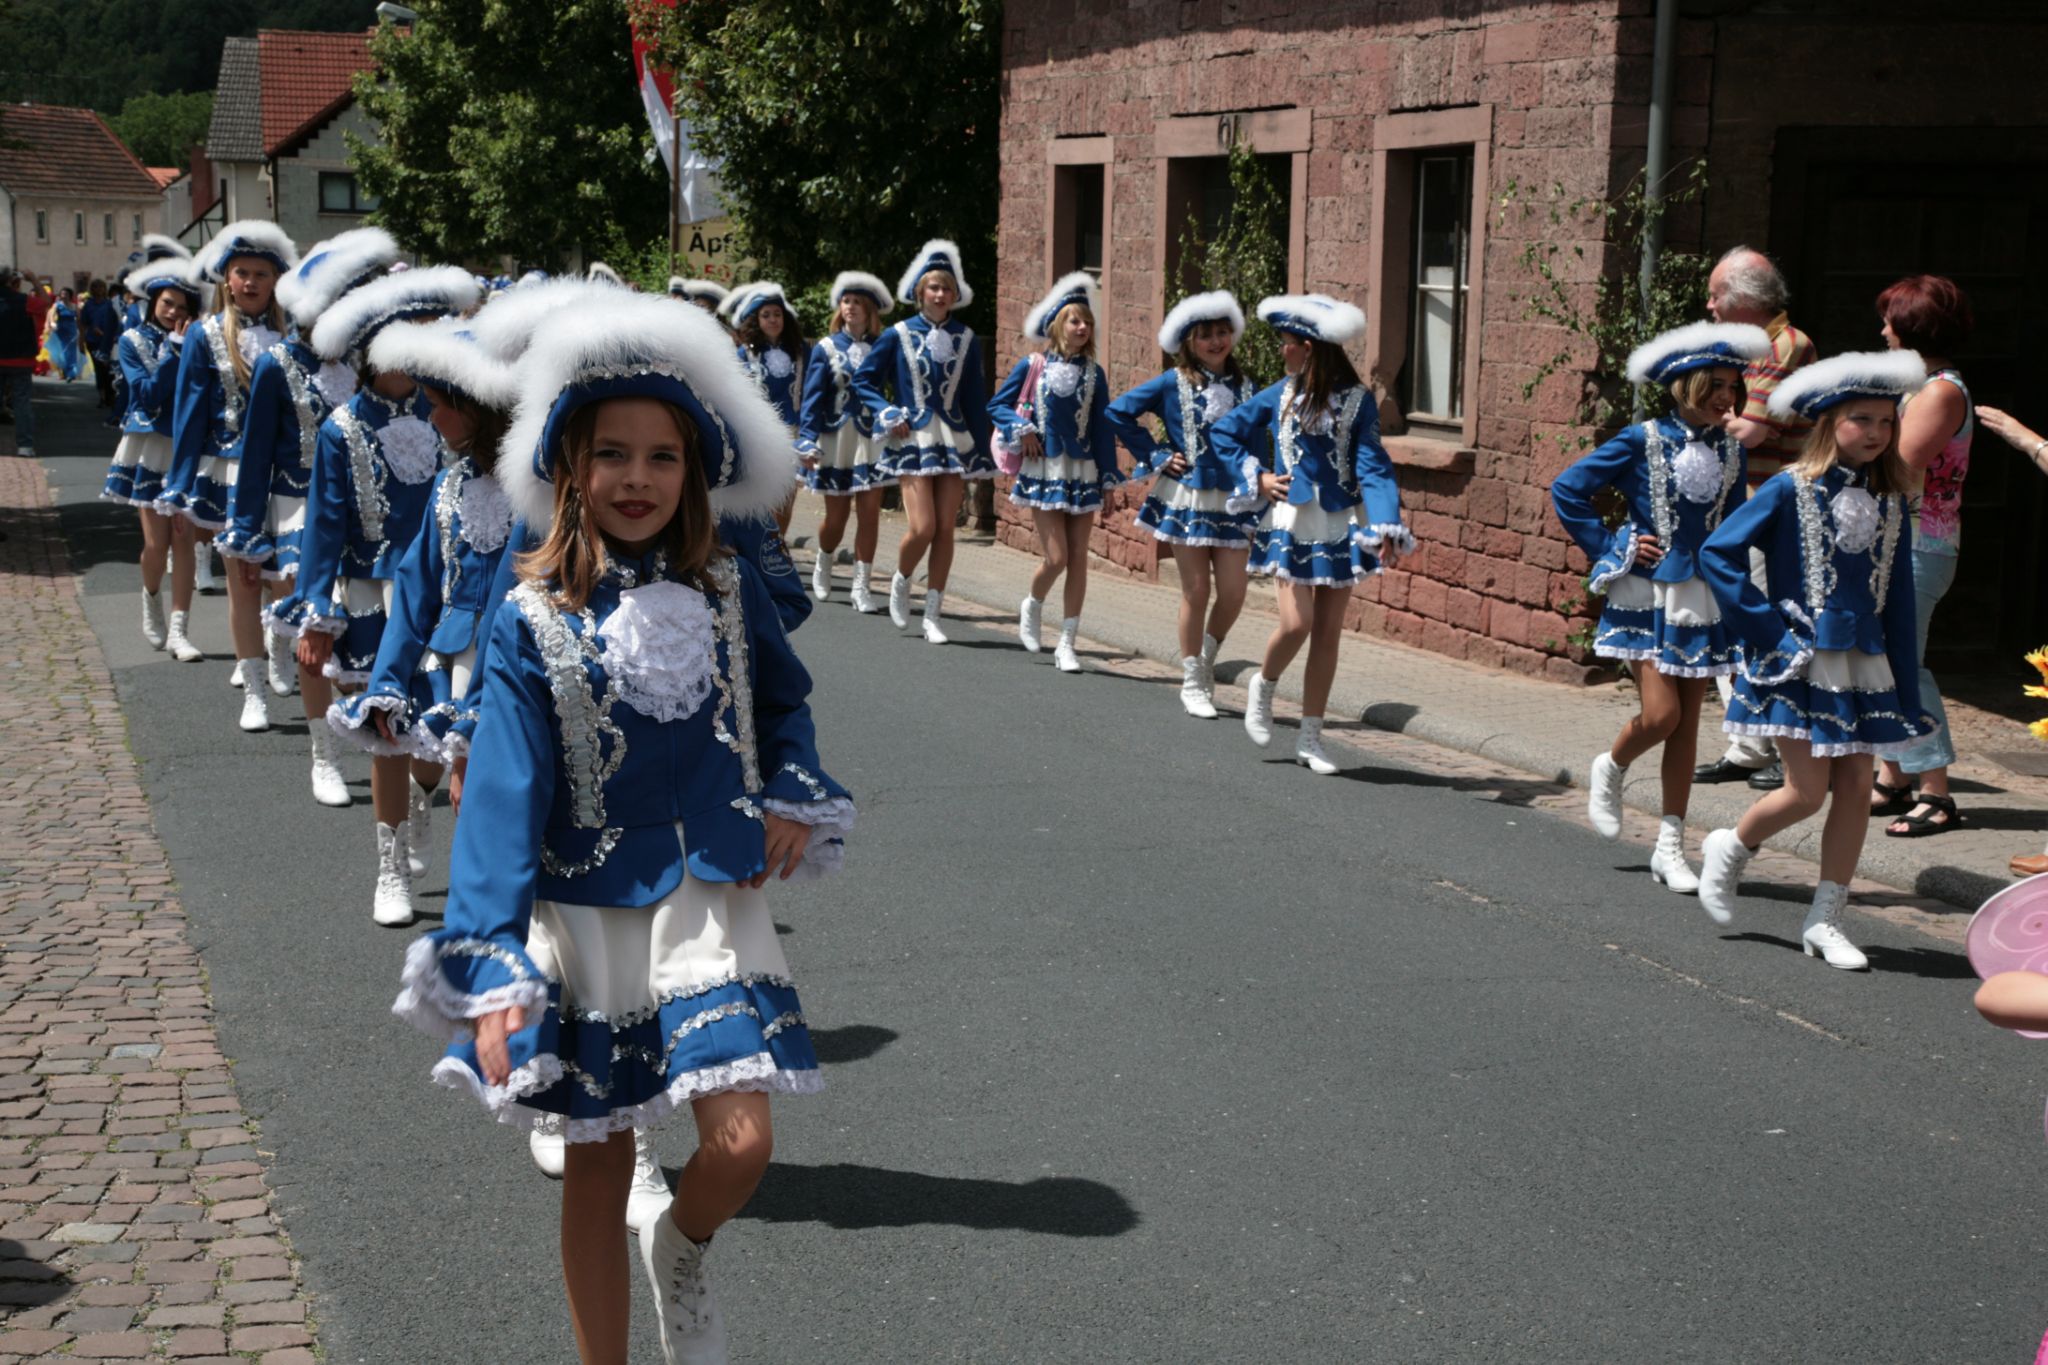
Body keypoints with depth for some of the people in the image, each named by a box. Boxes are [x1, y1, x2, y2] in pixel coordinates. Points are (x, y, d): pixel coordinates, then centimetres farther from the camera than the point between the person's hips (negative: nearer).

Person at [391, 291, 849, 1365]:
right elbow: (505, 790, -14)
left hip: (713, 901, 2)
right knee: (596, 1164, 9)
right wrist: (494, 964, -21)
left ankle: (679, 1254, 24)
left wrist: (794, 796, -1)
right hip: (588, 913, -1)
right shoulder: (533, 617, -10)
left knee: (741, 1142, -11)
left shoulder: (728, 592, -1)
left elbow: (785, 699, 18)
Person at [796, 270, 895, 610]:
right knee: (836, 517, 5)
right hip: (836, 439, -1)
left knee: (869, 514, -4)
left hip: (872, 440, 1)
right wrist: (808, 440, -11)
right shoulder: (826, 349, 1)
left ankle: (861, 586, 2)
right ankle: (823, 562, 35)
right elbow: (812, 398, -2)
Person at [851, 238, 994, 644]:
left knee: (946, 529, 0)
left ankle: (933, 615, 9)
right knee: (922, 528, -13)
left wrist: (982, 453, 7)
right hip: (914, 441, -3)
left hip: (955, 440, 3)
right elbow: (864, 380, 7)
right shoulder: (898, 335, 0)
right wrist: (887, 414, -7)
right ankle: (901, 581, 18)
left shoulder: (966, 339, 6)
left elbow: (975, 398, 9)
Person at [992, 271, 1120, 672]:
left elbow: (1103, 426, 5)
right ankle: (1032, 605, 25)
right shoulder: (1032, 366, -3)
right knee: (1056, 556, -8)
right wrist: (1021, 430, -9)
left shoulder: (1093, 372, 2)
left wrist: (1107, 473, 2)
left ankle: (1066, 643, 9)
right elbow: (997, 405, 6)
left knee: (1079, 558, 1)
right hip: (1044, 471, -2)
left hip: (1082, 473, 2)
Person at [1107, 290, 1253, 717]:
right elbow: (1119, 413, -1)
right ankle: (1192, 682, 13)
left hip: (1232, 501, 3)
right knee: (1196, 592, 1)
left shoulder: (1242, 385, 6)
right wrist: (1156, 456, -2)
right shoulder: (1173, 384, -3)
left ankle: (1206, 660, 24)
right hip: (1187, 500, -3)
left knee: (1233, 593, -1)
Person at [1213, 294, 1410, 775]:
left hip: (1341, 523, 0)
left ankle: (1310, 739, 13)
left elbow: (1372, 465, -12)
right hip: (1291, 522, 0)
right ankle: (1264, 685, 20)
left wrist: (1385, 527, -24)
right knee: (1296, 624, -12)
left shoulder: (1356, 398, -7)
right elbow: (1224, 432, 13)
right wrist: (1257, 477, 3)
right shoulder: (1281, 394, 1)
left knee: (1328, 632, 4)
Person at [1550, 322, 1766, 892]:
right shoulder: (1643, 442, -9)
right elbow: (1567, 489, -5)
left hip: (1703, 600, 4)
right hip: (1648, 595, -4)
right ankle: (1611, 768, 21)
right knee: (1661, 713, -13)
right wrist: (1608, 548, -5)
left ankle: (1670, 847, 12)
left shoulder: (1730, 449, 3)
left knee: (1687, 724, 5)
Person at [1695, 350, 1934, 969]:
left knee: (1856, 789, 3)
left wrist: (1908, 694, 7)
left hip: (1863, 664, 5)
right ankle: (1728, 849, 22)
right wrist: (1766, 629, -13)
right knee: (1808, 791, -6)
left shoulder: (1890, 502, 5)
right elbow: (1717, 552, -10)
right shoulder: (1790, 490, -9)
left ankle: (1826, 920, 13)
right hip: (1800, 662, -5)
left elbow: (1897, 599, 9)